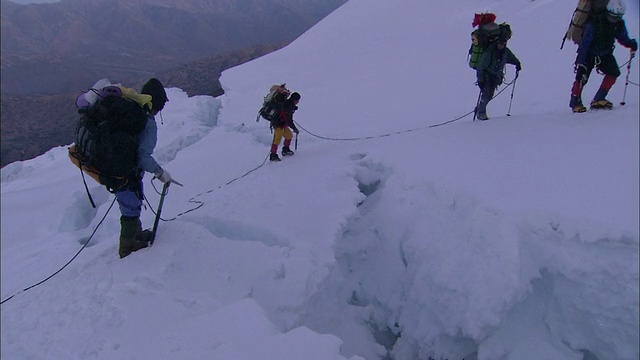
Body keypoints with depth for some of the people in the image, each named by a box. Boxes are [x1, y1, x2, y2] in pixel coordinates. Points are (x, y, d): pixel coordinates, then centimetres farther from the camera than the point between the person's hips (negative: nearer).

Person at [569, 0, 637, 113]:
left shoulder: (619, 24, -7)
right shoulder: (594, 23, -24)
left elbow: (623, 38, 6)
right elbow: (584, 43, -25)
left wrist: (631, 44, -18)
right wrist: (581, 63, -29)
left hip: (605, 54, 6)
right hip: (589, 54, -5)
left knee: (614, 72, -12)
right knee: (582, 77, -19)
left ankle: (598, 100, -6)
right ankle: (575, 103, -3)